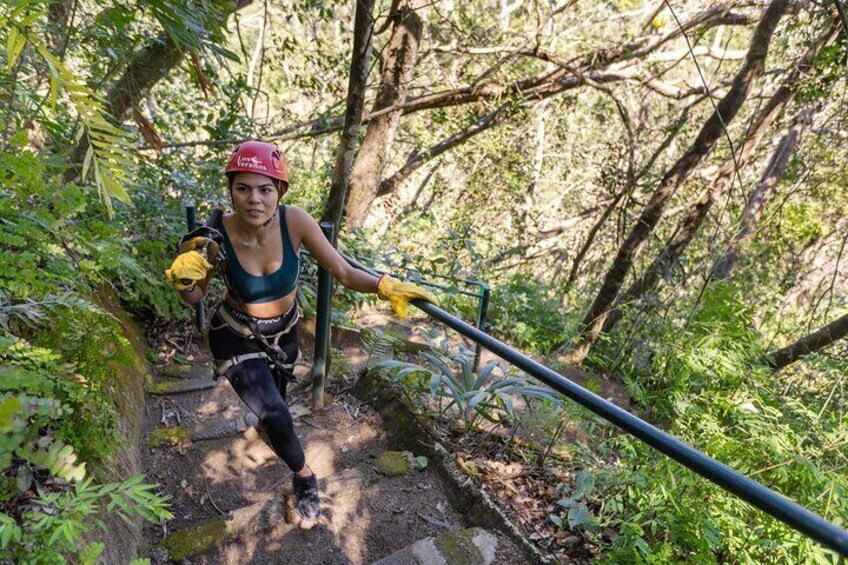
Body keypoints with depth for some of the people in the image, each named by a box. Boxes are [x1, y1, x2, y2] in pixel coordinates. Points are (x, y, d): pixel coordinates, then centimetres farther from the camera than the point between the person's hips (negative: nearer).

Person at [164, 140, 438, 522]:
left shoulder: (295, 221, -28)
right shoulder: (215, 236, -29)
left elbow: (343, 271, -25)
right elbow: (194, 298, -13)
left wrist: (385, 286, -40)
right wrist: (184, 277, -34)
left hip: (284, 332, 3)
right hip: (236, 337, -2)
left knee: (275, 399, 30)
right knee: (276, 419, -18)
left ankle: (267, 421, 69)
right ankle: (303, 475, 15)